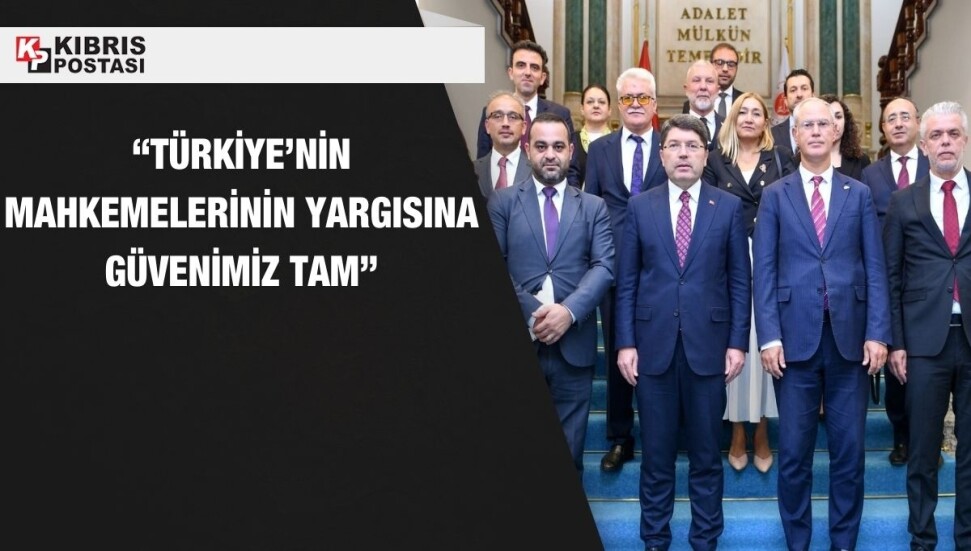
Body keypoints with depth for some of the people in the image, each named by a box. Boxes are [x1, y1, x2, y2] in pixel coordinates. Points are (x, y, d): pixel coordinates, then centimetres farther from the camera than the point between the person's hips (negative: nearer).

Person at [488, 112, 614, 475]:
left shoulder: (593, 207, 11)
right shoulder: (502, 202, 7)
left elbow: (604, 266, -1)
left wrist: (568, 311, -16)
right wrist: (530, 314, -14)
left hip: (573, 342, 1)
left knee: (569, 451, 7)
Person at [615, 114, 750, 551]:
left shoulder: (729, 207, 4)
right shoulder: (640, 207, 5)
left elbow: (739, 281, 3)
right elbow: (627, 281, 4)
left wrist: (737, 342, -3)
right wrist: (625, 343, -2)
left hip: (708, 344, 0)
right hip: (654, 345, 1)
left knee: (706, 454, 8)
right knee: (657, 454, 7)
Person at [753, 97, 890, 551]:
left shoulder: (859, 194, 9)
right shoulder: (775, 196, 6)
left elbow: (875, 269, 5)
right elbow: (763, 271, 1)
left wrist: (877, 333, -5)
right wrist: (769, 336, -8)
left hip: (850, 338, 1)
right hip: (795, 339, -1)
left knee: (849, 450, 6)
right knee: (794, 453, 5)